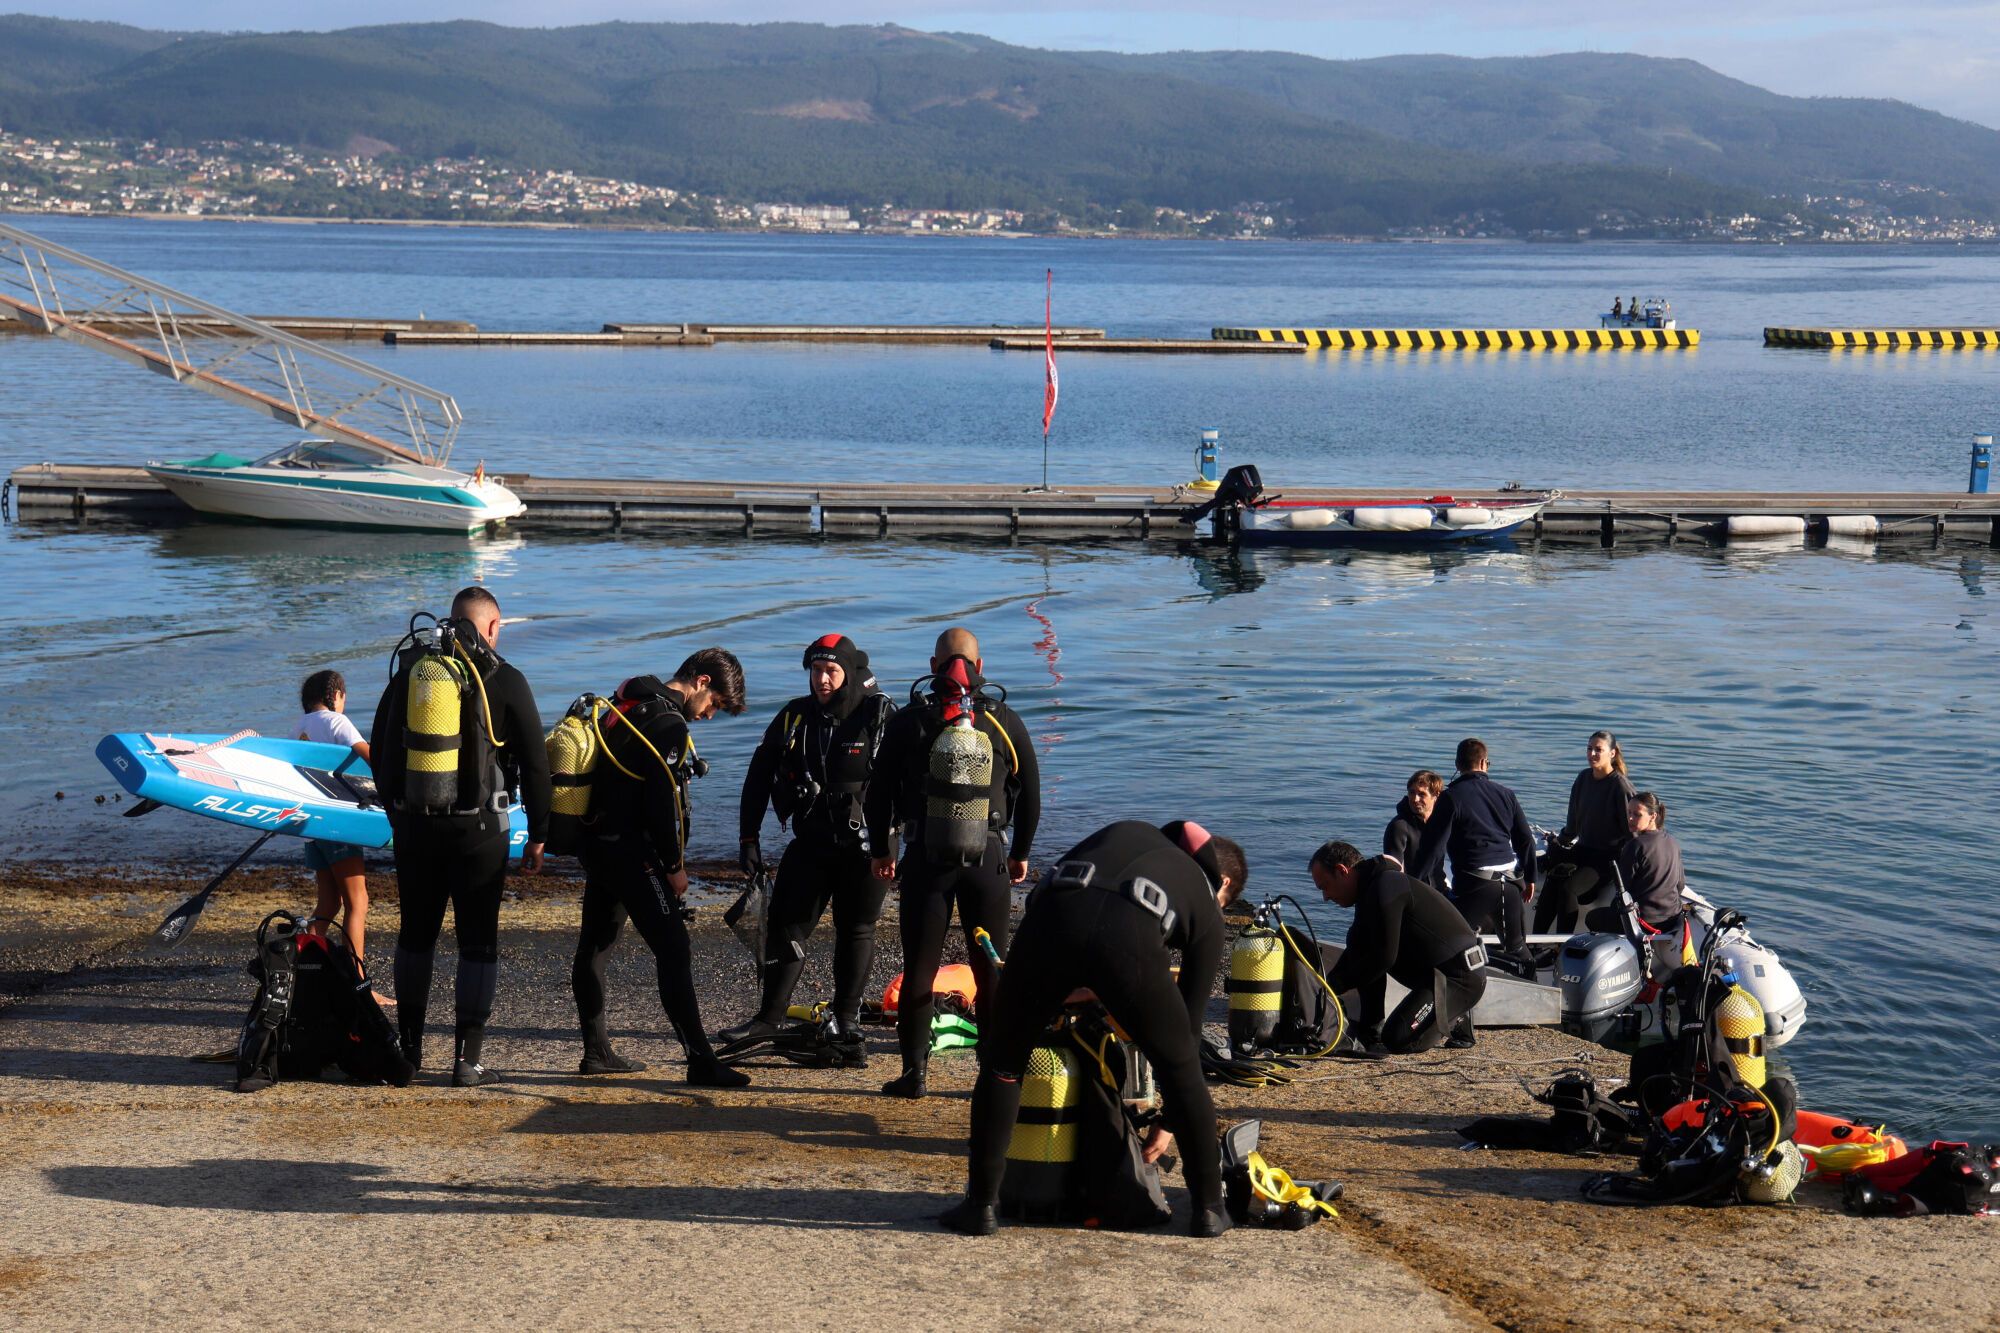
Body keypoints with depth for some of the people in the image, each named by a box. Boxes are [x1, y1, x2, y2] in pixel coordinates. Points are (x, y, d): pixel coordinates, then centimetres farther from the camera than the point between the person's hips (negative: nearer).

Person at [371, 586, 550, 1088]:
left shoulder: (409, 672, 6)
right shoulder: (505, 680, -5)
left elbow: (379, 752, 13)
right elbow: (535, 764, -4)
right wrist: (537, 836, 4)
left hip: (415, 826, 4)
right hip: (479, 830, -3)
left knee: (416, 933, 16)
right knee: (477, 939, 3)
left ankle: (409, 1047, 24)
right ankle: (468, 1059, 2)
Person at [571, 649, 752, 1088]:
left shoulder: (627, 703, 15)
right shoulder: (668, 724, -15)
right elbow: (663, 802, -19)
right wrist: (674, 866, -10)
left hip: (597, 840, 10)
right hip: (631, 851, -10)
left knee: (594, 947, 16)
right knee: (673, 951, -9)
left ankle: (596, 1052, 26)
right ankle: (701, 1062, -11)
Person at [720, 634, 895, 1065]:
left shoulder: (880, 715, -8)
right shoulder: (793, 717, 1)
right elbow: (758, 777, 7)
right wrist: (748, 837, 3)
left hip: (866, 847, -3)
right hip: (810, 844, 3)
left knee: (856, 933, 5)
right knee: (785, 925, 0)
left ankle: (846, 1026, 15)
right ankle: (768, 1018, 8)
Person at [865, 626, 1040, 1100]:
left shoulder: (907, 723, 0)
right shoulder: (1004, 722, 2)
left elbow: (880, 793, 5)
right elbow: (1030, 793, 9)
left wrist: (881, 850, 17)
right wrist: (1021, 852, 20)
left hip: (925, 860, 0)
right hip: (989, 860, 1)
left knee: (918, 969, 5)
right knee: (992, 971, 6)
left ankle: (913, 1072, 6)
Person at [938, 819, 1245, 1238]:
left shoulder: (1129, 831, 42)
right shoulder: (1209, 917, 34)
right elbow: (1190, 1020, 36)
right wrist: (1168, 1124, 45)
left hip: (1050, 919, 2)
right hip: (1130, 936, -1)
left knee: (1001, 1063, 21)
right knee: (1182, 1068, 22)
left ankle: (981, 1205, 22)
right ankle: (1208, 1208, 27)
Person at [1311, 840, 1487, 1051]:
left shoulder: (1384, 887, -18)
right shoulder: (1369, 889, 15)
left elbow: (1384, 956, -21)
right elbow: (1355, 954, 20)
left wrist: (1333, 986, -13)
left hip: (1461, 977, -10)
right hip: (1434, 970, 10)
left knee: (1397, 1040, -22)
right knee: (1359, 948, 8)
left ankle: (1455, 1020, 3)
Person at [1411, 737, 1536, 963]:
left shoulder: (1451, 798, -6)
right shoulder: (1505, 794, 11)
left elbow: (1433, 846, -10)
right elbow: (1526, 839, 14)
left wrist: (1412, 881, -6)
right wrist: (1529, 878, 24)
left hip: (1476, 884, -6)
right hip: (1510, 881, 6)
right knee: (1517, 946, 21)